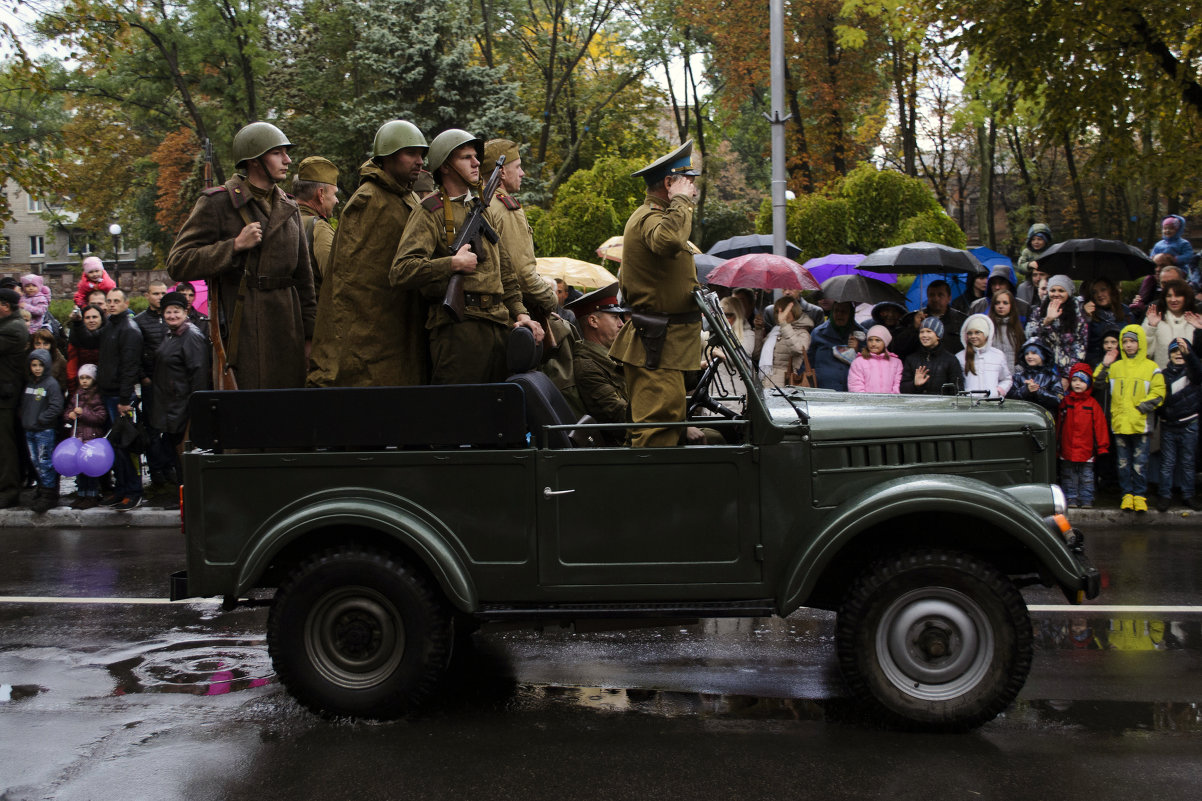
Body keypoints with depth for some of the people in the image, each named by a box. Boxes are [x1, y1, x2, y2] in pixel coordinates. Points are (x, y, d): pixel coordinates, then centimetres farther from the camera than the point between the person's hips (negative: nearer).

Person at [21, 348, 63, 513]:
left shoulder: (51, 384, -9)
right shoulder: (28, 383, 12)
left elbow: (56, 407, -14)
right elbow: (23, 403, 21)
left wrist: (40, 419, -14)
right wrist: (24, 419, 7)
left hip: (45, 431, -7)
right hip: (29, 430, 7)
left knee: (45, 462, -7)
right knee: (36, 462, 11)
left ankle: (49, 495, -3)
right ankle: (42, 491, 20)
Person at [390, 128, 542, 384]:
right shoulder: (430, 212, -1)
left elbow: (505, 271, 28)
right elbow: (400, 272, -14)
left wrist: (519, 312, 15)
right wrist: (454, 263, -15)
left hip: (499, 325, 7)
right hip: (458, 327, -7)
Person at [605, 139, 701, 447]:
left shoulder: (647, 215, 22)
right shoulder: (651, 218, -15)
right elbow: (669, 241, -41)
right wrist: (681, 201, -25)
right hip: (658, 346, -11)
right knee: (660, 423, -14)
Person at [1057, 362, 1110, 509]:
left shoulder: (1093, 405, 0)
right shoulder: (1065, 402, 3)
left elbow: (1100, 427, 1)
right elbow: (1058, 426, 7)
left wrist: (1102, 447, -2)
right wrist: (1056, 447, 6)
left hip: (1086, 450, -1)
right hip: (1067, 450, 1)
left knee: (1086, 477, 6)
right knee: (1069, 476, 8)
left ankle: (1086, 499, 15)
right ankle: (1070, 498, 17)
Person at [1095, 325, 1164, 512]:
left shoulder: (1151, 367, 5)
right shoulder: (1115, 367, 13)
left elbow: (1158, 392, 1)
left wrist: (1143, 406, -12)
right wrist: (1104, 366, 1)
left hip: (1141, 424, -3)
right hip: (1119, 423, 3)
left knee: (1140, 462, 0)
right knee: (1123, 462, 6)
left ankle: (1140, 495, 7)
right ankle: (1127, 494, 13)